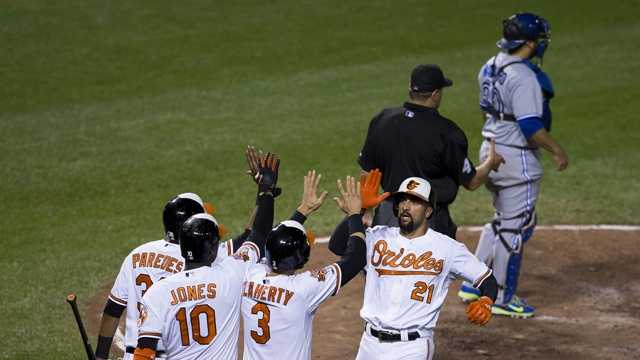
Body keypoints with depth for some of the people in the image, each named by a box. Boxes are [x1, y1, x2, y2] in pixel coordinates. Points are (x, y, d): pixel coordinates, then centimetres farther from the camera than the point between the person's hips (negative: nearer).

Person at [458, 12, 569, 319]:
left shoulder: (490, 67, 6)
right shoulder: (523, 77, -22)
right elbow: (531, 125, -24)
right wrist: (557, 150, -14)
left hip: (490, 152, 9)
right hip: (517, 158, -9)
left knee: (503, 221, 22)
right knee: (516, 227, 2)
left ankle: (474, 284, 24)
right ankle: (503, 298, 11)